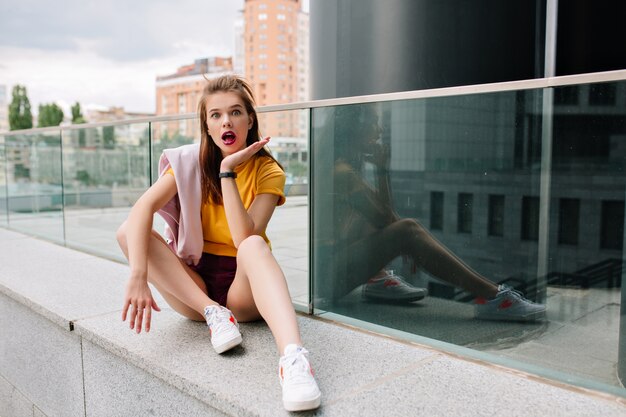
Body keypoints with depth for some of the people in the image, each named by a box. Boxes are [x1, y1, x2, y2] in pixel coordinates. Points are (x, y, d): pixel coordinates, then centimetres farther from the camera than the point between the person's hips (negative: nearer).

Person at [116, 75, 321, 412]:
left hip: (243, 287, -2)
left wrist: (228, 172, -25)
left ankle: (293, 356, -54)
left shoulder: (268, 172, -7)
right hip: (193, 286, 3)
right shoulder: (190, 161, -4)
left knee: (255, 245, -35)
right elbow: (142, 209, -21)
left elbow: (244, 239, -23)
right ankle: (214, 313, -24)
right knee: (128, 232, -18)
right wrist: (138, 278, -35)